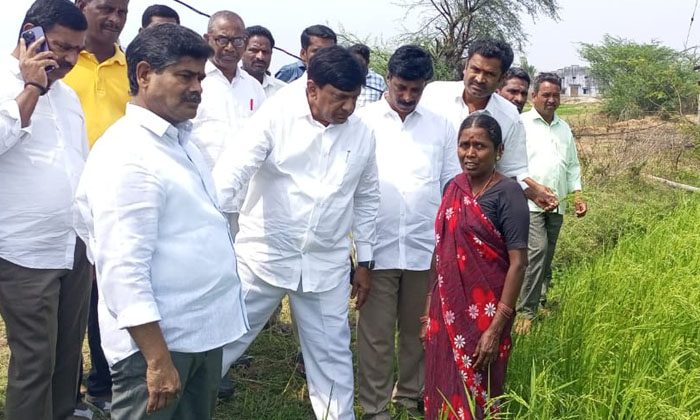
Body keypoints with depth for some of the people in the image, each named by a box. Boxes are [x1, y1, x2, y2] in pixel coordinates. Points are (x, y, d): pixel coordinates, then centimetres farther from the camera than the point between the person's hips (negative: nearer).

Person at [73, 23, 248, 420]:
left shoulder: (180, 140, 11)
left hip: (203, 331, 9)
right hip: (156, 340, -9)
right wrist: (157, 359, -24)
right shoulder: (127, 155, -17)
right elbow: (124, 270, -23)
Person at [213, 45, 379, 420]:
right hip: (263, 255, -3)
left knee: (332, 352, 13)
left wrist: (365, 261, 13)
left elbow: (367, 198, 12)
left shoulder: (361, 134, 2)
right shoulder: (276, 115, -10)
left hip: (326, 265, 3)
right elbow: (232, 171, -17)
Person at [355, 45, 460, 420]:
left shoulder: (441, 127, 8)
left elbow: (453, 186, 11)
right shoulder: (363, 121, 1)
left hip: (426, 248, 2)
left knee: (418, 331, 13)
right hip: (377, 247, -2)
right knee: (376, 334, 4)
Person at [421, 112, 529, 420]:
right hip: (446, 310, 5)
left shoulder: (507, 193, -11)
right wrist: (428, 311, 10)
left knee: (476, 395, 7)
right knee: (442, 389, 13)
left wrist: (496, 327, -18)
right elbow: (440, 251, 11)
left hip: (483, 313, -5)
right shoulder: (454, 188, 6)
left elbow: (518, 263, -15)